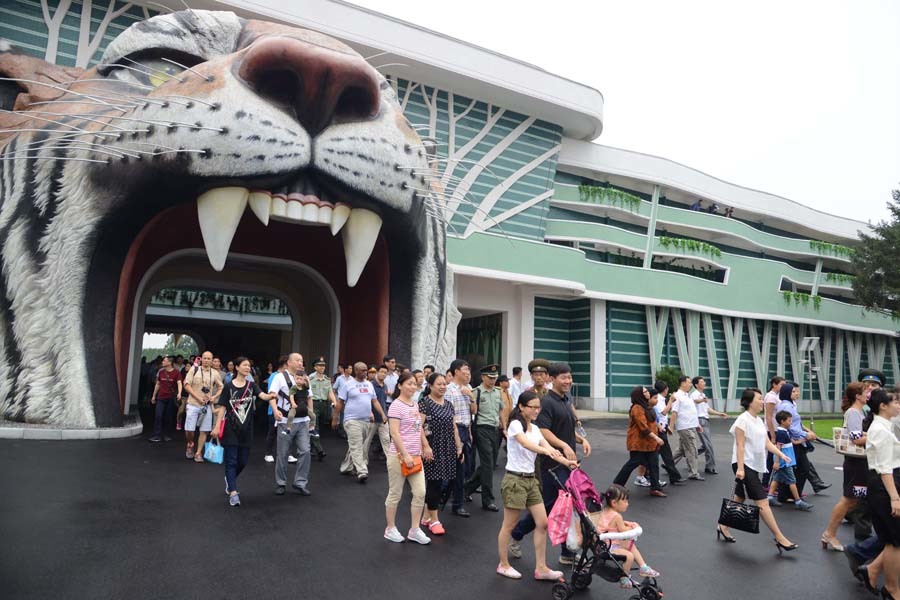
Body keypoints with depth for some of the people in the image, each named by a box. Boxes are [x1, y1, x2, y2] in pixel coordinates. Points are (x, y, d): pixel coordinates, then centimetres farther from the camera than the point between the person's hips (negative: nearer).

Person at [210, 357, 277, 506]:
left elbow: (263, 395, -14)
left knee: (243, 461, 10)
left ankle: (229, 479, 38)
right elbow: (222, 407, -3)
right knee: (231, 460, -4)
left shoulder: (251, 385, 4)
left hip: (246, 429, 3)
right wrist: (217, 426, -10)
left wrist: (271, 396, -37)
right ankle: (233, 493, -1)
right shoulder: (229, 386, -3)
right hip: (231, 428, -3)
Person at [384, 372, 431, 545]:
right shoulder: (396, 406, -13)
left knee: (420, 493, 5)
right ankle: (390, 529, 21)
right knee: (395, 494, 6)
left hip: (415, 456, 7)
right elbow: (394, 433, -18)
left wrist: (425, 446, 12)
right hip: (399, 456, -7)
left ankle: (415, 530, 16)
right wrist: (406, 455, -22)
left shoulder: (415, 405, 11)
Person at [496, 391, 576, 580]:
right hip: (515, 480, -8)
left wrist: (566, 462, -19)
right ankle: (503, 565, 23)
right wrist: (547, 451, -51)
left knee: (542, 523, 6)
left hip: (531, 479, 8)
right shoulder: (515, 424, -14)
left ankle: (541, 568, 16)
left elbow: (548, 448, -2)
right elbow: (526, 444, -34)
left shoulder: (535, 428, 9)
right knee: (509, 525, 6)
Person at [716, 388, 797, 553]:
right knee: (763, 502, -7)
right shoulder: (743, 420, -15)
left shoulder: (759, 421, 12)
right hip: (745, 466, -9)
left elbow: (767, 443, 11)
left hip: (754, 466, 9)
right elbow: (740, 446, -17)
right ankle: (780, 539, -1)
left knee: (739, 499, 15)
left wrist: (781, 454, -4)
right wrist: (740, 468, -21)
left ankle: (723, 526, 26)